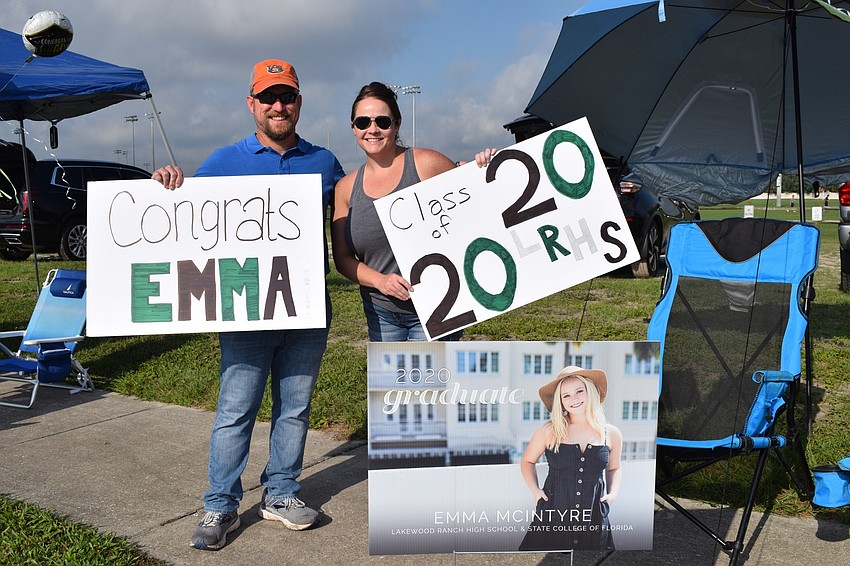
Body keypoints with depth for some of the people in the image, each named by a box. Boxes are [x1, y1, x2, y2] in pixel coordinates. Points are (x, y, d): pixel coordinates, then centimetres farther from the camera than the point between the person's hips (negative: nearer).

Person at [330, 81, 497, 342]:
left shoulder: (426, 164, -8)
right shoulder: (346, 188, 4)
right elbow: (342, 258, 6)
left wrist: (484, 171, -19)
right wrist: (380, 280, -12)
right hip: (380, 315, 5)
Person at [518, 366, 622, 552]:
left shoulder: (611, 434, 3)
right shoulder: (548, 432, -3)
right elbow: (527, 461, 12)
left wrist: (613, 492, 5)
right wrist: (535, 490, 0)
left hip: (594, 522, 2)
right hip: (552, 518, -1)